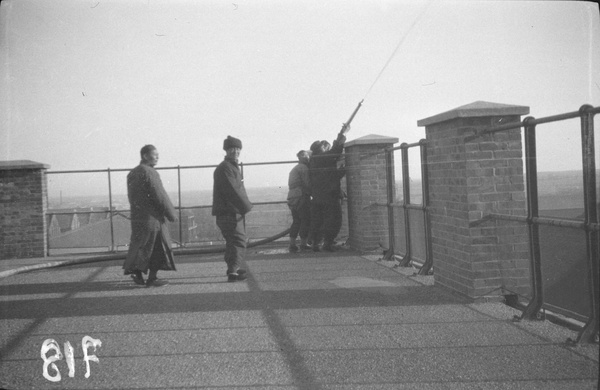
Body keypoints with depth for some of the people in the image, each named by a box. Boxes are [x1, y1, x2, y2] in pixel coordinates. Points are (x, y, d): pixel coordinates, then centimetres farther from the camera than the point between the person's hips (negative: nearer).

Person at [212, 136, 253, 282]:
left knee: (233, 241, 20)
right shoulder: (225, 168, -13)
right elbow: (232, 190, -21)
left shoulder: (232, 167, 20)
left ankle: (233, 268, 32)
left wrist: (245, 206, 15)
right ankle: (233, 272, -19)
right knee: (239, 241, -14)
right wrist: (247, 206, -17)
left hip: (234, 211, 11)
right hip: (228, 213, -11)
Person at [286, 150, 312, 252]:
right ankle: (303, 244, -1)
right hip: (301, 197, -9)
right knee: (305, 220, -3)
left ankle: (292, 245, 11)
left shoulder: (294, 169, 22)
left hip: (291, 197, 9)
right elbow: (307, 184, -15)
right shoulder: (303, 168, -8)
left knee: (296, 221, 13)